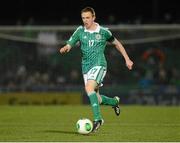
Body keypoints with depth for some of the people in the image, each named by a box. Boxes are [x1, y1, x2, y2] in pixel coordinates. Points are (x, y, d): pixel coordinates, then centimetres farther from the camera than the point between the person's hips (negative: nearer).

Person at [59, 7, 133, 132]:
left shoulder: (103, 32, -1)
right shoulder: (80, 31, 4)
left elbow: (116, 43, 14)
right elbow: (69, 45, 1)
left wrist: (127, 59, 14)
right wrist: (64, 49, -24)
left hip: (99, 64, -5)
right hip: (86, 66, 5)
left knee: (89, 88, -29)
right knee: (96, 98, 8)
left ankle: (97, 118, -28)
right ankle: (115, 101, 38)